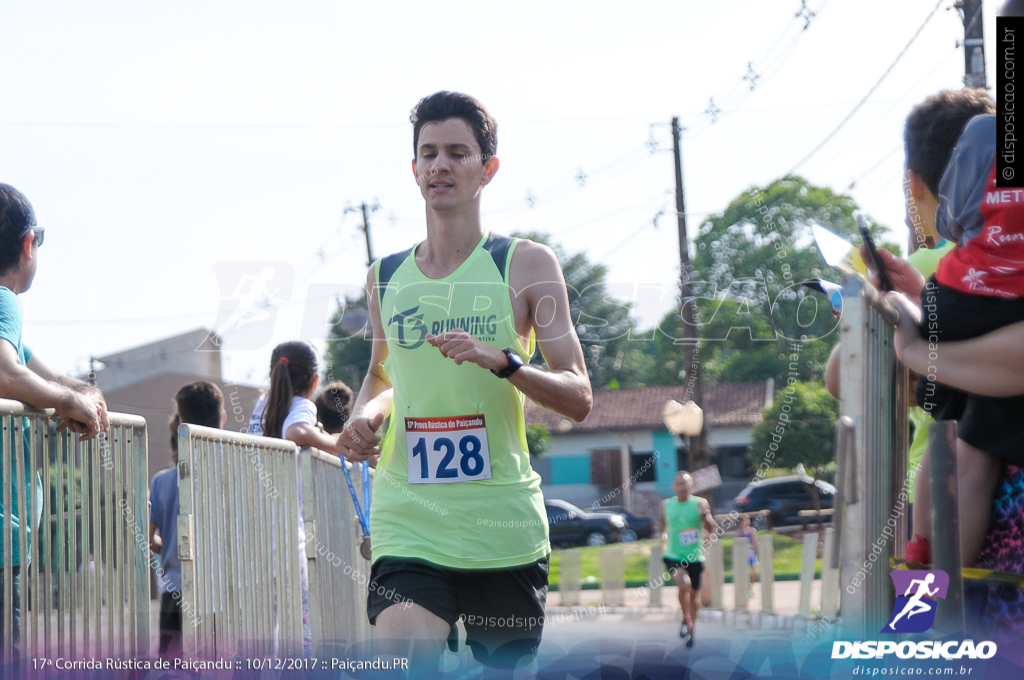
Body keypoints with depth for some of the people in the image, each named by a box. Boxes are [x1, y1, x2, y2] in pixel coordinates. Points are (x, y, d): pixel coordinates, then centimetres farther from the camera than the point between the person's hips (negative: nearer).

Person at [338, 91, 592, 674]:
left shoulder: (527, 265, 0)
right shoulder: (385, 277, 10)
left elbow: (579, 398, -4)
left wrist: (502, 361, -22)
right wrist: (366, 414, 5)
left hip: (505, 532, -1)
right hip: (408, 531, 1)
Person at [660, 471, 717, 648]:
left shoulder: (699, 503, -4)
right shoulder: (666, 505, 1)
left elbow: (712, 529, -10)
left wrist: (705, 514, -26)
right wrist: (664, 535, 4)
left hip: (695, 557, 1)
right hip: (673, 556, -1)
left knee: (694, 594, 13)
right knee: (684, 584, -26)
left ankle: (692, 626, 35)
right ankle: (686, 619, -3)